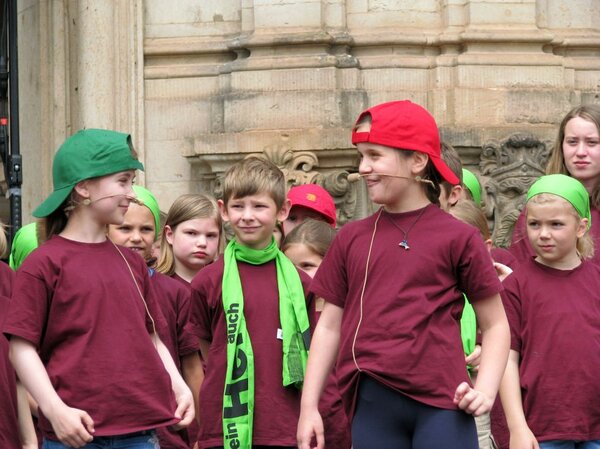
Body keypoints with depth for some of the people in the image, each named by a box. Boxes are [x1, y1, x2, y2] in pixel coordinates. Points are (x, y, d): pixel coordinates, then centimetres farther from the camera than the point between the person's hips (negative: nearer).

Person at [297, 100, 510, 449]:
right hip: (372, 408, 3)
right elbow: (330, 326, 14)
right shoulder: (352, 238, 11)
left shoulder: (457, 237, 1)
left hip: (441, 407, -3)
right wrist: (310, 406, 9)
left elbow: (495, 324, 6)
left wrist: (486, 389, -8)